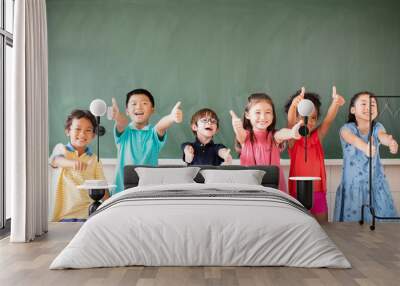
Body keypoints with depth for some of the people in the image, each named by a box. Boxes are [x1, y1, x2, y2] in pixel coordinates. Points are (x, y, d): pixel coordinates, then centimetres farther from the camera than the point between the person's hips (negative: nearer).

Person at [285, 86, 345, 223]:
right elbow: (290, 122, -25)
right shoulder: (293, 139, -5)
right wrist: (294, 105, -46)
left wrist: (335, 103, -36)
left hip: (318, 192, 3)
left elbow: (328, 120, -15)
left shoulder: (318, 136, 2)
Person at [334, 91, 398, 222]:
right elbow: (353, 139, -32)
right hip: (353, 184, -2)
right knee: (352, 219, -1)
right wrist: (365, 147, -56)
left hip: (375, 183, 3)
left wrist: (391, 142, -49)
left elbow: (383, 136, -24)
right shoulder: (347, 128, -9)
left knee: (381, 219, 2)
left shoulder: (377, 127, 0)